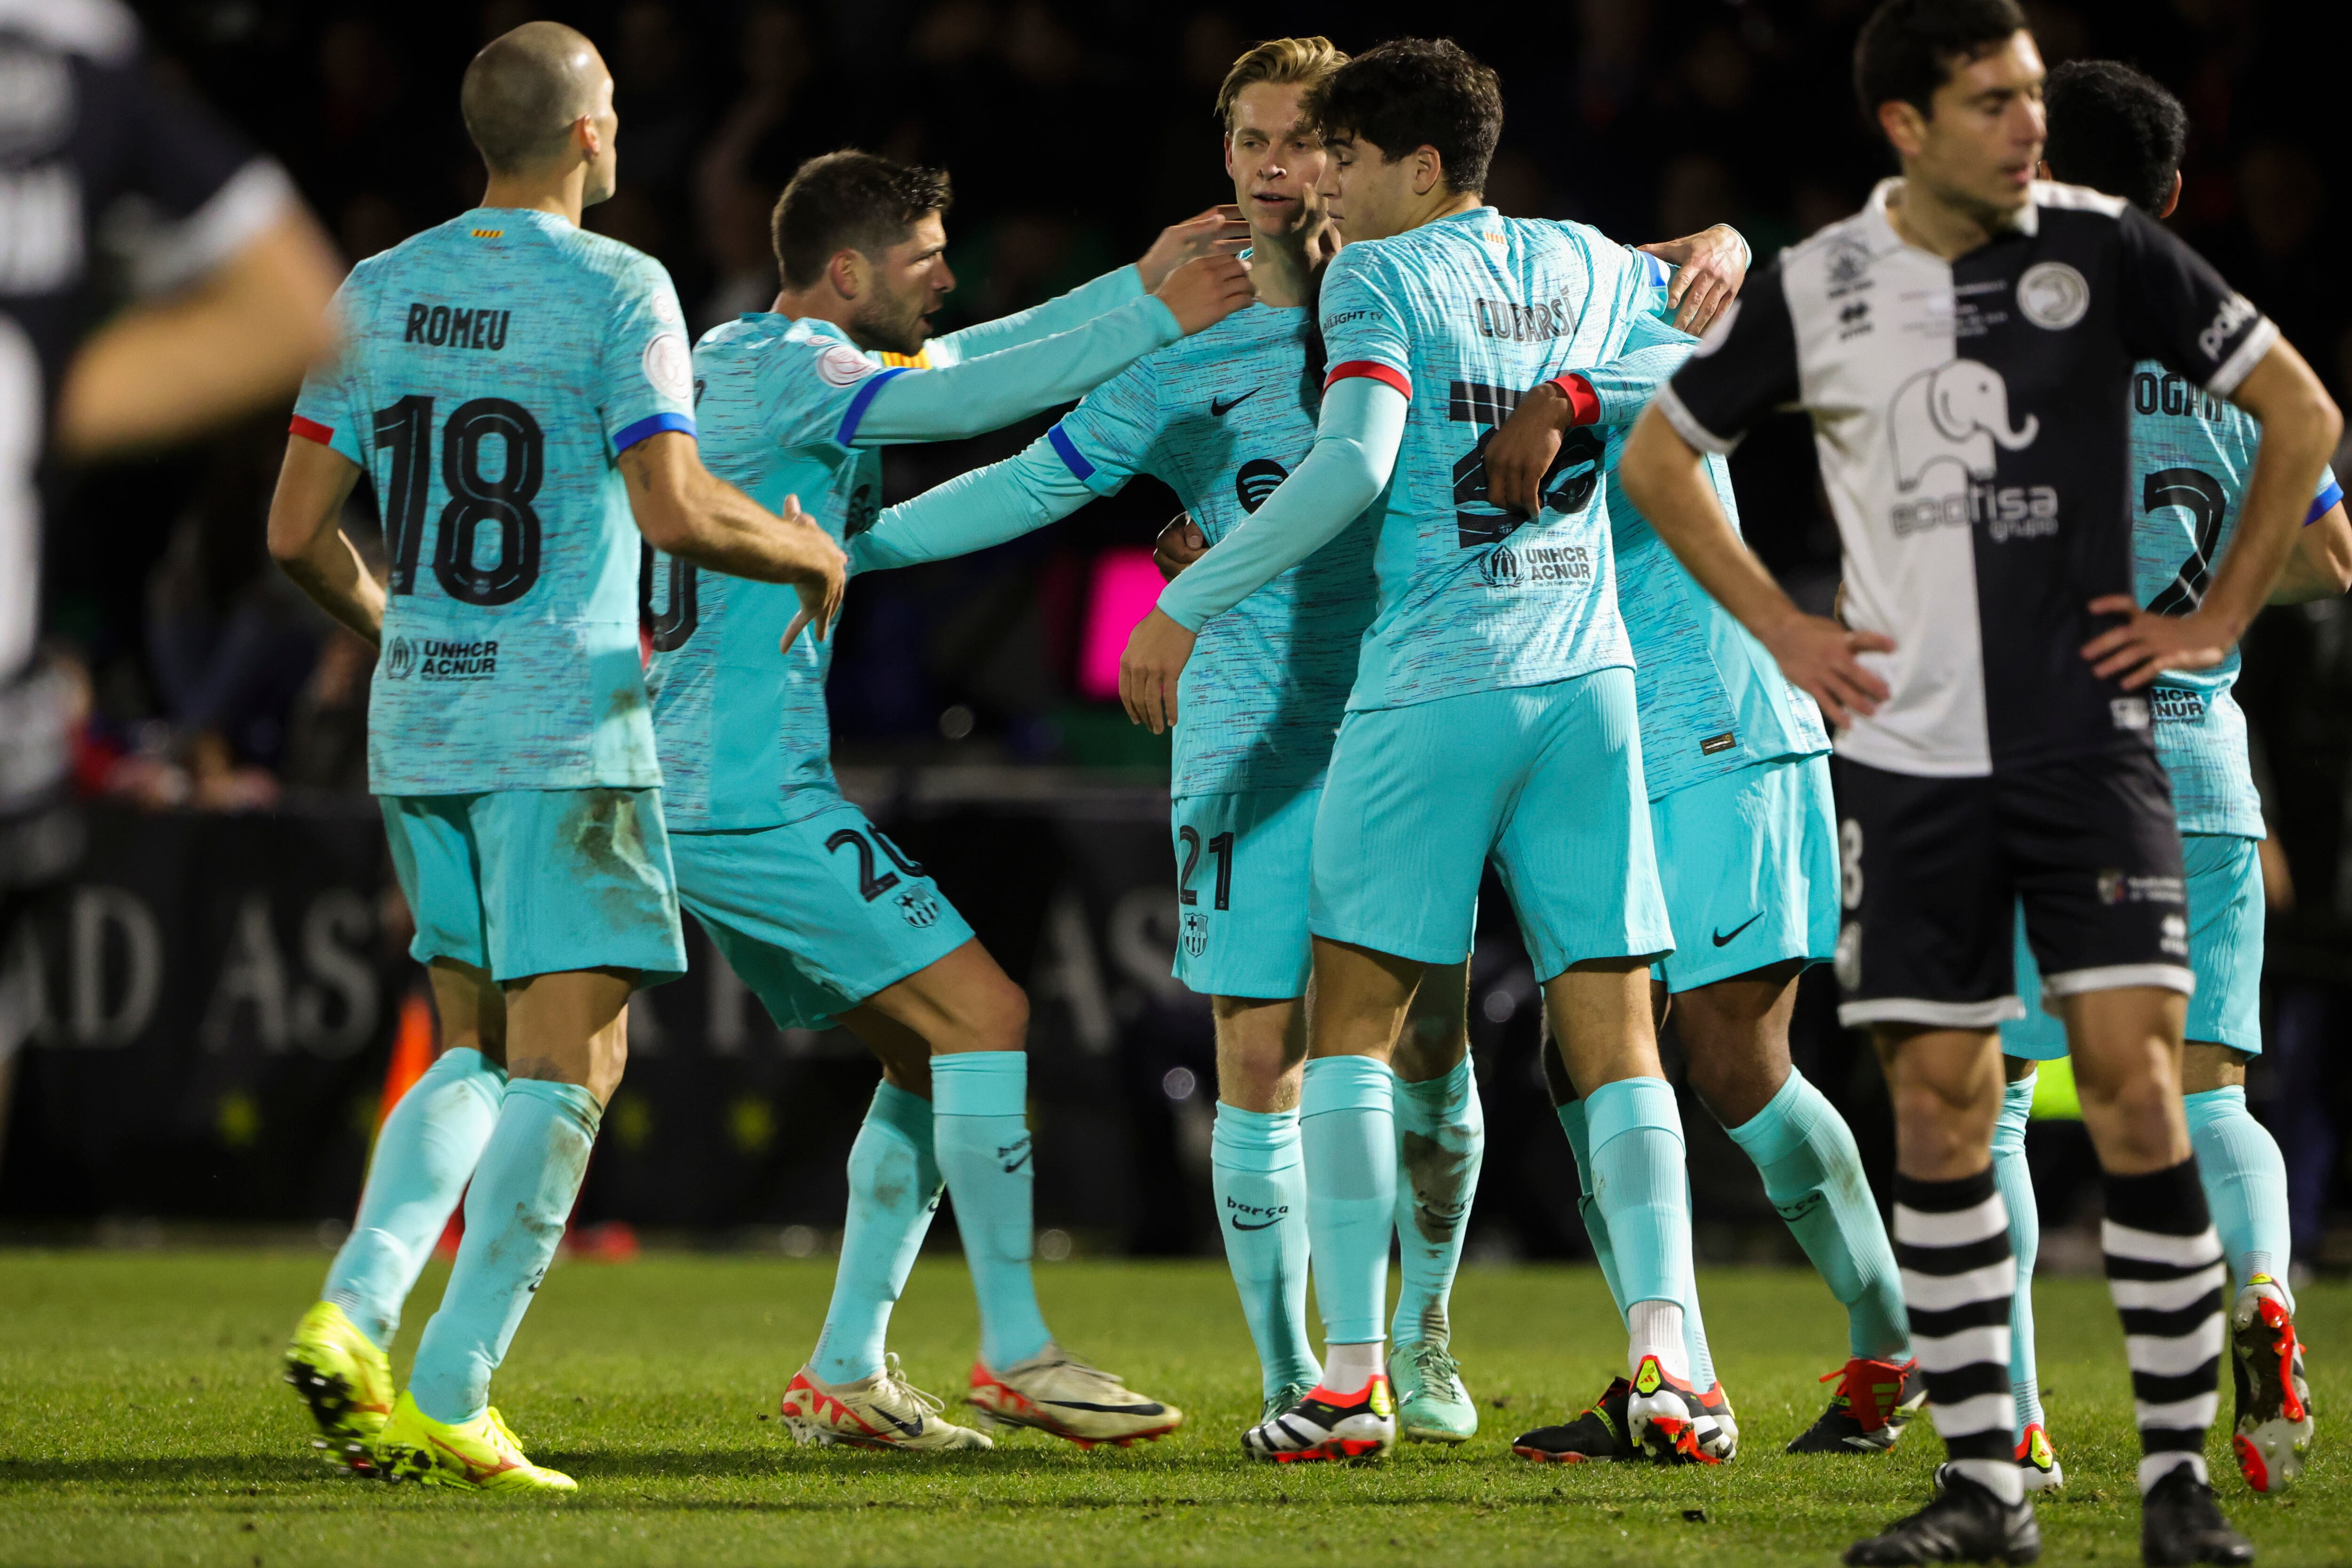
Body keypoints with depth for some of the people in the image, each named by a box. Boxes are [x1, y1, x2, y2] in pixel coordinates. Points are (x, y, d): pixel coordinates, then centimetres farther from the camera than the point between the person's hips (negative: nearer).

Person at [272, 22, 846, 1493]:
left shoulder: (376, 295, 8)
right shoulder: (618, 291, -9)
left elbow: (299, 532, 8)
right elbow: (675, 510, -17)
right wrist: (809, 552, 1)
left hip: (418, 729, 6)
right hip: (566, 730, -6)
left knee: (480, 1053, 17)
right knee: (568, 1061, -2)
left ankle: (354, 1309, -3)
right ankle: (451, 1400, -8)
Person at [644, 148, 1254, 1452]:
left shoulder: (740, 358, 19)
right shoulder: (785, 369, -11)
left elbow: (965, 361, 23)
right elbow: (968, 400, -21)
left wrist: (1138, 283, 17)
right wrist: (1154, 318, -15)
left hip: (711, 800, 10)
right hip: (761, 796, -10)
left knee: (928, 1057, 12)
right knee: (989, 1018, -11)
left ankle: (844, 1374, 11)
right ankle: (1016, 1355, -11)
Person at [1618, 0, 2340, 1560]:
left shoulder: (2102, 248, -2)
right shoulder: (1815, 288, 2)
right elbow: (1659, 456, 17)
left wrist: (2220, 619, 2)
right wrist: (1779, 627, 8)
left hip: (2089, 740, -2)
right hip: (1910, 756, 2)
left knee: (2136, 1083, -9)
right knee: (1940, 1110, 0)